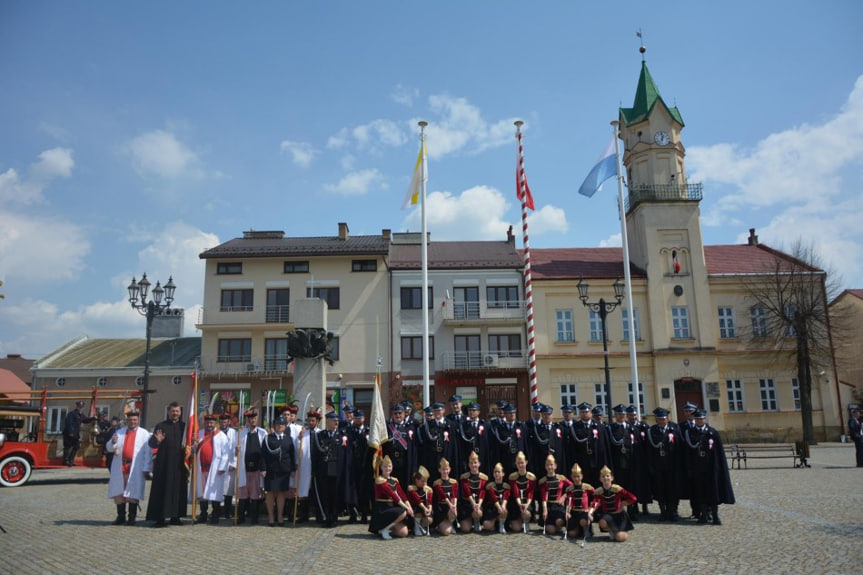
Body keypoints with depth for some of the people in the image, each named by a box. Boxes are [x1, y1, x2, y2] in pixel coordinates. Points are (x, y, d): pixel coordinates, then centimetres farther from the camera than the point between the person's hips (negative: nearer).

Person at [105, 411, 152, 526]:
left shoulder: (144, 434, 2)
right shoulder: (119, 432, 13)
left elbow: (148, 452, -3)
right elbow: (109, 448, 12)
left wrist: (146, 469, -10)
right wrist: (113, 443, -12)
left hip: (135, 469, -4)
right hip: (120, 468, 4)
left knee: (132, 493, -2)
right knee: (119, 493, 7)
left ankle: (131, 518, 6)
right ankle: (121, 517, 17)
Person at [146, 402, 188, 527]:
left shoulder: (184, 426, 12)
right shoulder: (161, 426, 6)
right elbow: (151, 443, -1)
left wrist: (188, 447, -9)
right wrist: (157, 441, -23)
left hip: (179, 464, 2)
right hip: (164, 464, -2)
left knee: (178, 489, 4)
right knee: (162, 489, -3)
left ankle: (175, 517, 12)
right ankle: (160, 518, 0)